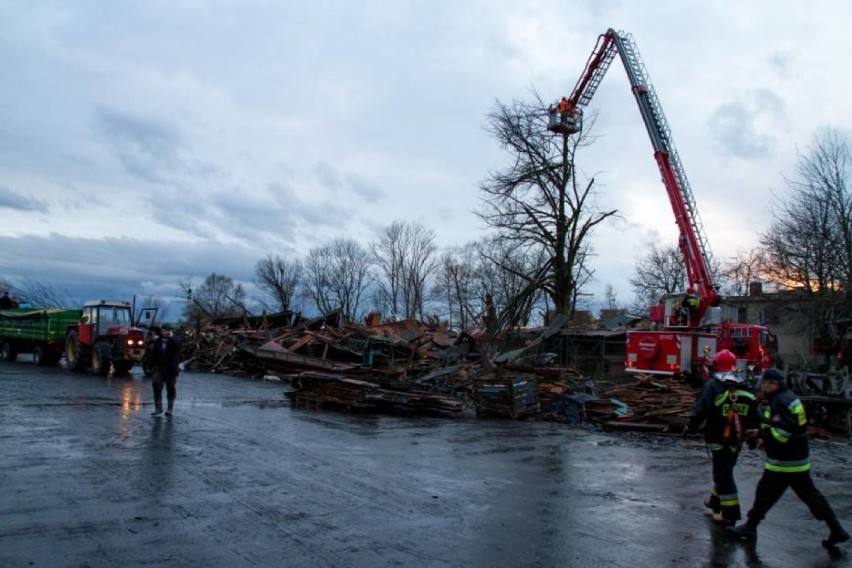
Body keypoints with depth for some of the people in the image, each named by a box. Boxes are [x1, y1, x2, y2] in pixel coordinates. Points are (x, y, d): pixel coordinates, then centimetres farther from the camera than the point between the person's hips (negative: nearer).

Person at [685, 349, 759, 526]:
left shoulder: (713, 386, -12)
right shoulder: (744, 388, 4)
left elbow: (700, 410, -17)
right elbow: (754, 416, 7)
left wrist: (690, 427, -6)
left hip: (718, 437, -6)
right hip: (736, 439, 6)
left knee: (723, 473, -1)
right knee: (724, 469, 21)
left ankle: (730, 512, -3)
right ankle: (716, 500, 37)